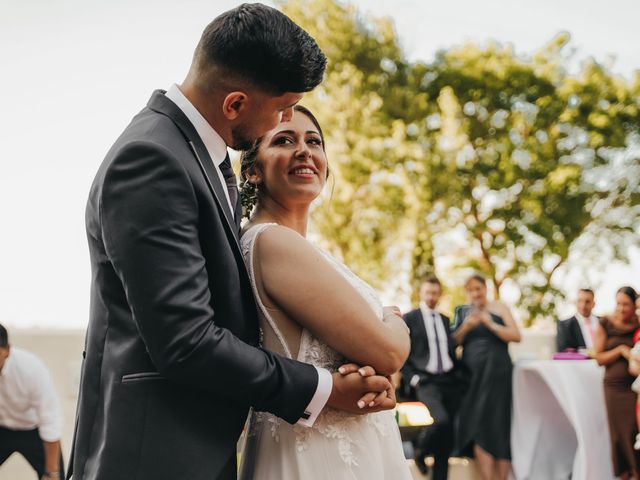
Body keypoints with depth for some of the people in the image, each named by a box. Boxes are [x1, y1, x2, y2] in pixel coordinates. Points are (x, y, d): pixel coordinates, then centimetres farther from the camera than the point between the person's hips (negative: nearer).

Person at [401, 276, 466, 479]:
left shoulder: (446, 320, 18)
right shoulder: (409, 319, 2)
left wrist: (458, 374, 6)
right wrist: (413, 378, -10)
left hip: (450, 380, 5)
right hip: (426, 380, -5)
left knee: (449, 431, -1)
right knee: (441, 420, -27)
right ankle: (420, 449, 3)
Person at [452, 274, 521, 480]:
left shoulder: (499, 308, 5)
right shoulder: (462, 312, 13)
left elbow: (516, 336, -4)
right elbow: (454, 342, 8)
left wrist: (490, 323, -14)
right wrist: (466, 326, -8)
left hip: (498, 372, -2)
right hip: (472, 375, 3)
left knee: (500, 425, -3)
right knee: (478, 426, -5)